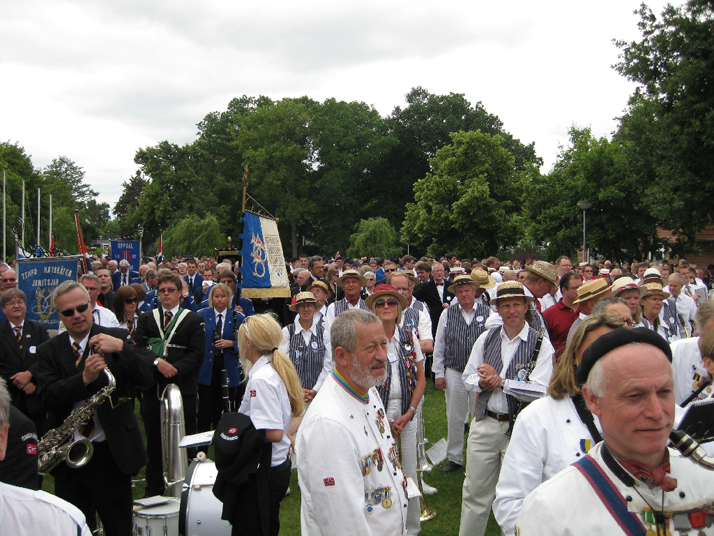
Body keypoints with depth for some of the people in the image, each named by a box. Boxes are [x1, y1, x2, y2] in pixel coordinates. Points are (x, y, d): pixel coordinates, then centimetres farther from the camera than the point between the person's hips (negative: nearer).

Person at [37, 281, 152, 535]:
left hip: (111, 453, -2)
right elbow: (47, 397, -10)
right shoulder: (49, 350, 3)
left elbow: (145, 378, -13)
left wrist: (120, 348, -28)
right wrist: (84, 378, -26)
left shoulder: (119, 338, -2)